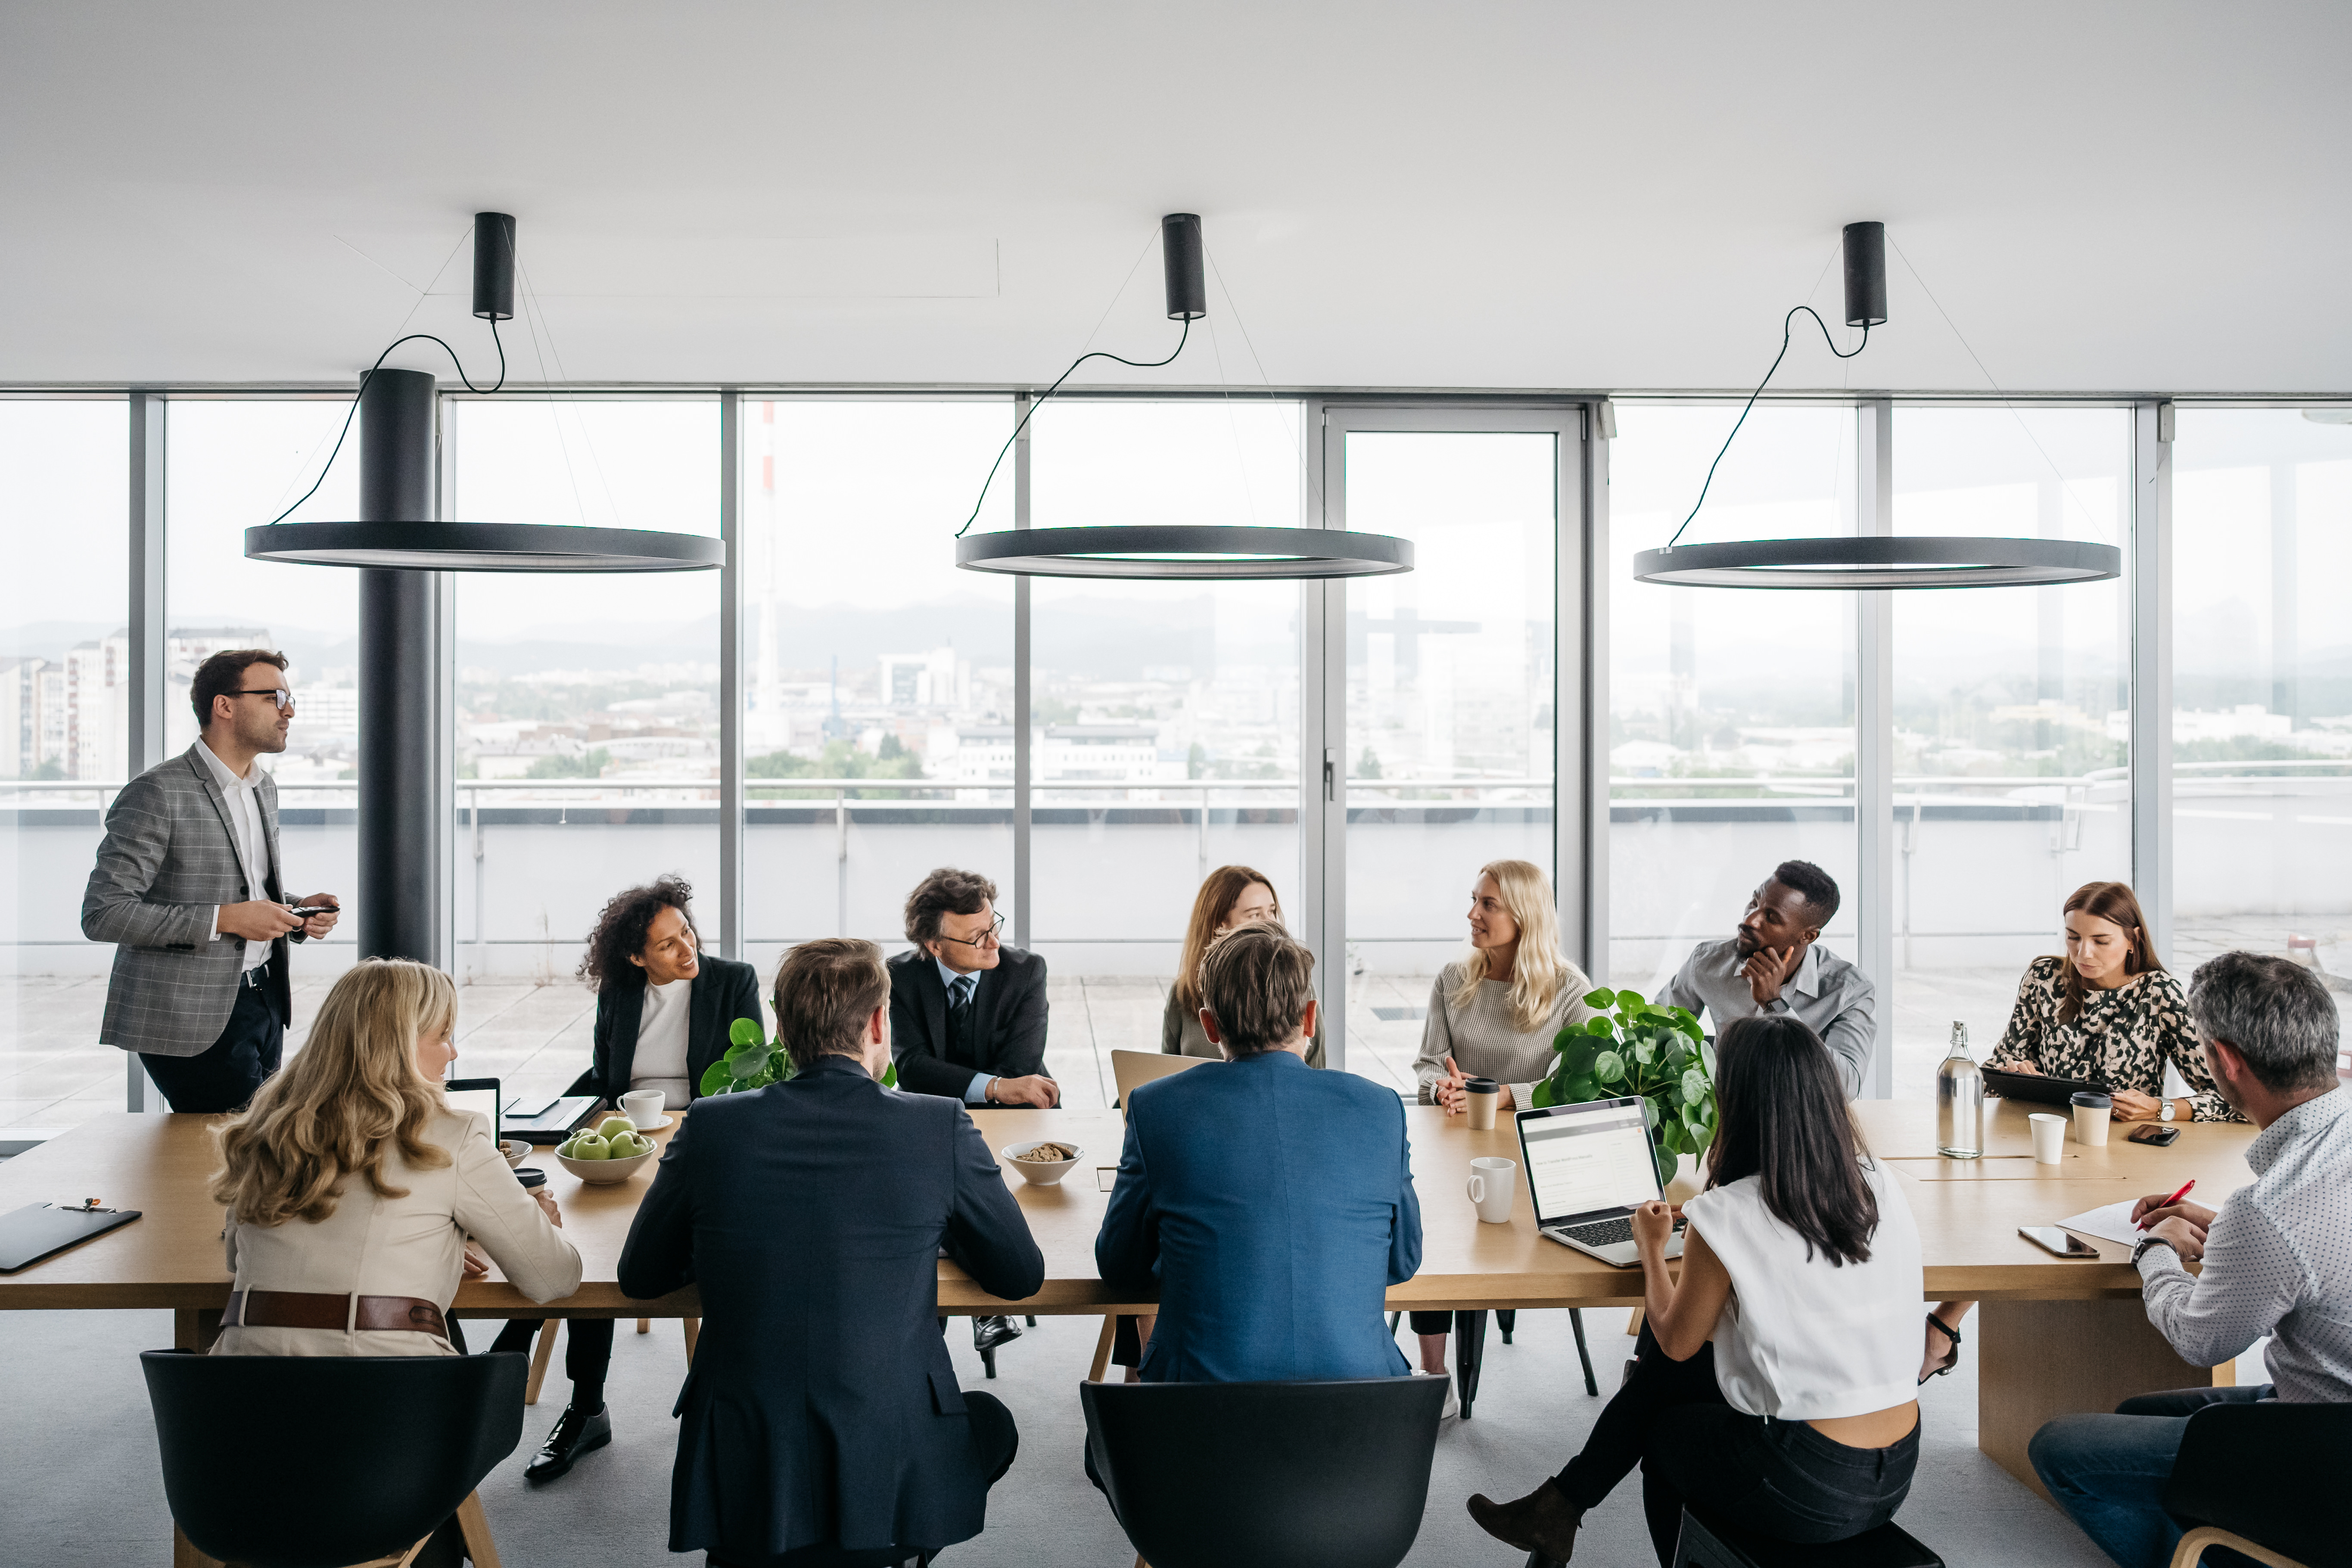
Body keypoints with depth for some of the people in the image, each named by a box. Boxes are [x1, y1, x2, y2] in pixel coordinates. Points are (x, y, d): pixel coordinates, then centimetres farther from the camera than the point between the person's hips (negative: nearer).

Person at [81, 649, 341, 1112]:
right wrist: (224, 919, -22)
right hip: (194, 1019, -8)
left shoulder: (264, 788, 13)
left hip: (265, 1001, 8)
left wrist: (296, 912, 3)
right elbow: (103, 914, -18)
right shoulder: (157, 794, -13)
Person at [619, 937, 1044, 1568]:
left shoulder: (711, 1126, -6)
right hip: (892, 1492, -2)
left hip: (739, 1497, 2)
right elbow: (1023, 1275, 3)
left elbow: (639, 1276, 9)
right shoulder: (941, 1128, -10)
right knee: (991, 1421, 30)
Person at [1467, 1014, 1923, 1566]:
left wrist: (1652, 1247, 17)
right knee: (1662, 1371, 20)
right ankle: (1558, 1509, 32)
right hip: (1896, 1475, 6)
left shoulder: (1728, 1216, -16)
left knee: (1662, 1429, 25)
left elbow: (1676, 1343, 0)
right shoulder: (1880, 1185, 0)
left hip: (1809, 1493, -6)